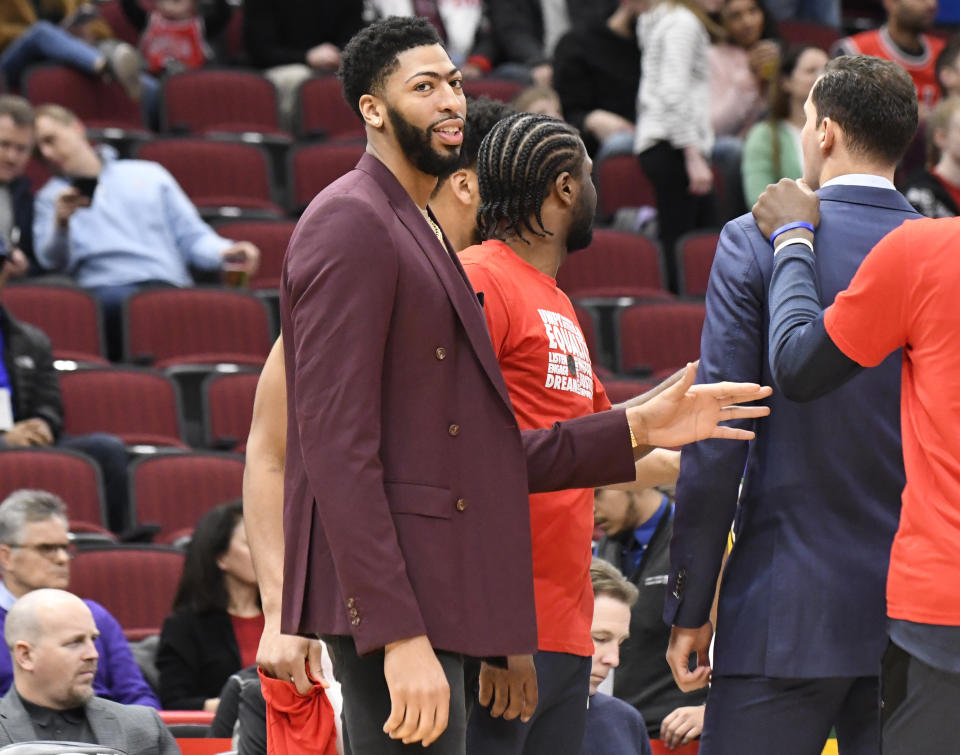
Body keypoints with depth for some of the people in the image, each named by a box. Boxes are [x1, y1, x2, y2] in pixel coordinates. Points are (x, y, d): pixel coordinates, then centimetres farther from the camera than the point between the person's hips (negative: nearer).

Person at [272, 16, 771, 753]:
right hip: (392, 607, -10)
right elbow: (338, 448, -18)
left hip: (438, 600, 10)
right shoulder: (351, 225, -9)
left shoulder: (422, 234, 23)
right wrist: (398, 635, -24)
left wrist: (637, 430, 13)